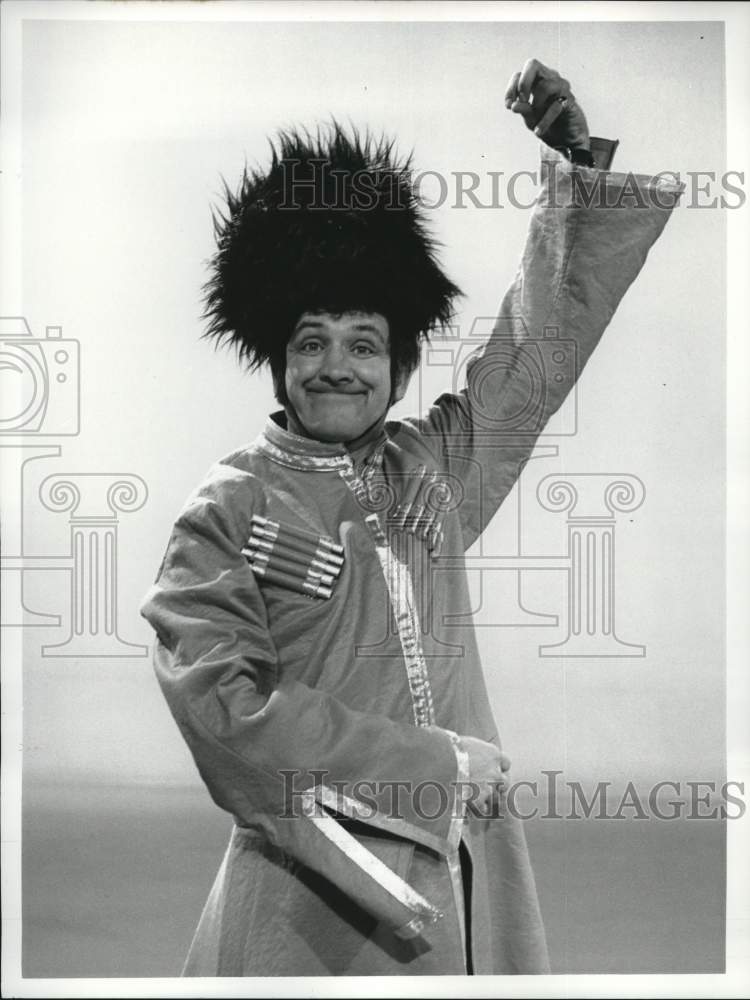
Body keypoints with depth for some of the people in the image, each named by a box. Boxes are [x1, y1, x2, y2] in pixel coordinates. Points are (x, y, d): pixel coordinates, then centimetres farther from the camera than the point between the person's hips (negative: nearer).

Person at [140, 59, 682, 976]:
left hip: (468, 875, 4)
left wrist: (578, 160, 4)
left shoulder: (436, 465, 5)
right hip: (324, 895, -4)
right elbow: (224, 701, -16)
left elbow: (549, 328, 11)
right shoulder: (229, 511, -7)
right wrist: (435, 765, -15)